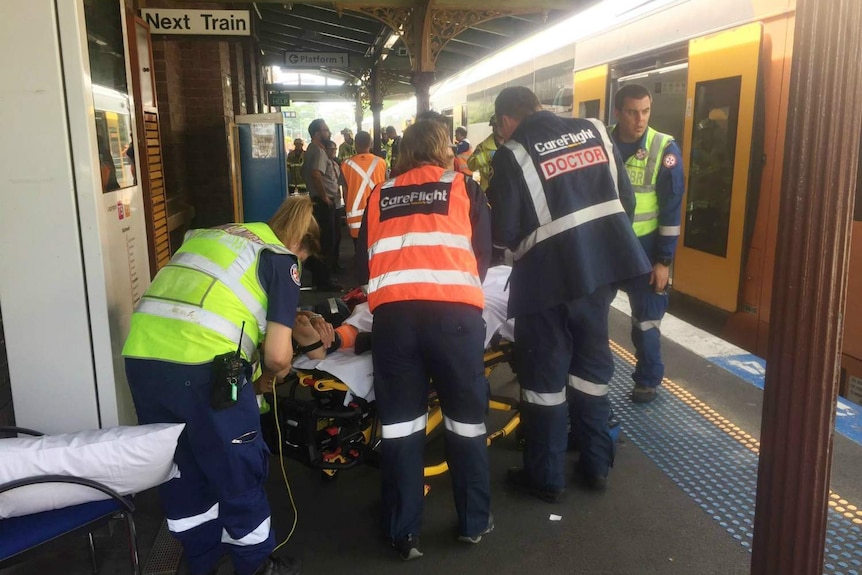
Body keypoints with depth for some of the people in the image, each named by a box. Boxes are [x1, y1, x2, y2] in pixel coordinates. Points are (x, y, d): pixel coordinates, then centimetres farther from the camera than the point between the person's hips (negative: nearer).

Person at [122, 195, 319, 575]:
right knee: (239, 468, 14)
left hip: (140, 356, 7)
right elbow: (277, 355, 0)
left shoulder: (209, 235, 25)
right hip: (201, 365, -7)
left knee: (180, 468, 23)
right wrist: (281, 369, 22)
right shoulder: (282, 259, 7)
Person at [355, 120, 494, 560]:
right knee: (466, 417, 14)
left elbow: (362, 265, 23)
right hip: (454, 311, -1)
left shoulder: (379, 196, 21)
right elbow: (484, 254, 19)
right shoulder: (464, 187, 17)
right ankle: (474, 522, 27)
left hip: (392, 313, 2)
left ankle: (404, 533, 21)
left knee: (400, 421, 12)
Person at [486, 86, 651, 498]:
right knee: (592, 362, 17)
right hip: (603, 263, 6)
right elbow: (626, 198, 10)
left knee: (544, 374, 7)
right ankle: (596, 466, 28)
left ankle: (546, 477, 18)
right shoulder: (595, 131, 9)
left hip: (548, 274, -5)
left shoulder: (511, 155, -8)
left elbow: (503, 234, -11)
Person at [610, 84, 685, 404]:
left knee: (646, 317, 7)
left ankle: (648, 380, 26)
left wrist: (664, 260, -10)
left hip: (644, 246, -2)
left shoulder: (664, 149, -8)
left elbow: (671, 209, -8)